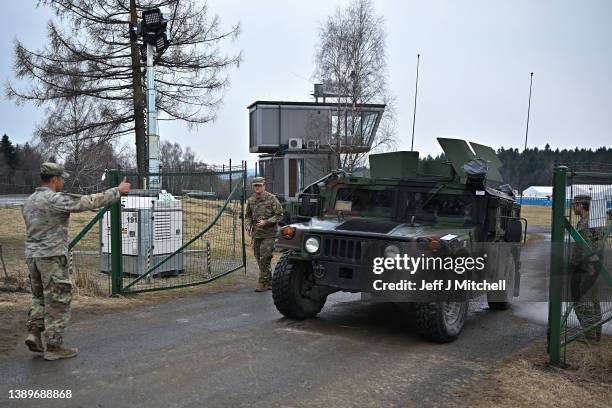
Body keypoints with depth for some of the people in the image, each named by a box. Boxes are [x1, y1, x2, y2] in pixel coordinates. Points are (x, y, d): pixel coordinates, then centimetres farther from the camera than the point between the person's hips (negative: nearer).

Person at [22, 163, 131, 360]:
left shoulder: (30, 200, 12)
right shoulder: (56, 199, -16)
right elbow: (91, 202, -16)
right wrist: (118, 190, -8)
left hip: (32, 255, 8)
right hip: (52, 257, -8)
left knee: (40, 298, 21)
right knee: (57, 302, 0)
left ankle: (34, 334, 12)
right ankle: (53, 347, 5)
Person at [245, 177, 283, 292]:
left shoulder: (272, 199, -8)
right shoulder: (251, 200, 8)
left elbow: (279, 215, -8)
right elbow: (248, 216, 18)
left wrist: (266, 222, -18)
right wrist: (248, 226, 0)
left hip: (268, 234, -6)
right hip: (256, 234, 6)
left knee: (264, 259, -11)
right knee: (259, 259, 10)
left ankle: (262, 283, -3)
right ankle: (269, 283, 21)